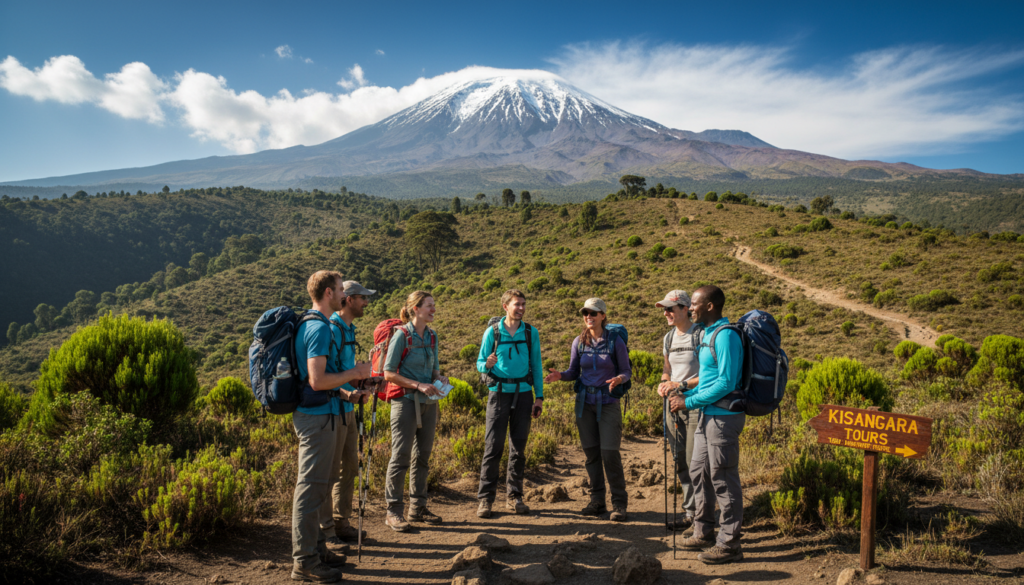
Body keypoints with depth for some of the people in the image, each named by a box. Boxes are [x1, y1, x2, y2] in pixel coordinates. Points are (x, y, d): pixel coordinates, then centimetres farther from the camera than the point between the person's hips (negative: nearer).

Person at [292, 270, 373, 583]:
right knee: (311, 487, -2)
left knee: (317, 487, 18)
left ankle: (316, 549, 29)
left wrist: (347, 394, 15)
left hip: (318, 414, 11)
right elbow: (317, 381, -24)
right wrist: (353, 373, -12)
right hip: (318, 417, -11)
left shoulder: (310, 324, 15)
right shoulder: (320, 328, -18)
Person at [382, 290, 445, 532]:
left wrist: (440, 379, -3)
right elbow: (389, 373, -11)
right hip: (406, 401, -7)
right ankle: (393, 512, 6)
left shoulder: (432, 336, 9)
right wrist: (419, 386, -18)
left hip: (428, 403, 7)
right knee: (400, 456, -3)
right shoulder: (401, 335, -10)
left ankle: (418, 507, 23)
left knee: (423, 455, 12)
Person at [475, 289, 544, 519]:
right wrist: (488, 365, -21)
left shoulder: (531, 333, 6)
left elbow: (536, 366, 9)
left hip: (523, 394, 2)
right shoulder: (492, 332, 0)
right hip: (499, 393, -2)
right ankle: (485, 499, 3)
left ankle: (515, 497, 17)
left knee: (519, 447, 7)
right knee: (493, 447, -4)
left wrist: (539, 397, 5)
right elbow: (480, 363, 3)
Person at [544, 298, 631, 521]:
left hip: (608, 402, -3)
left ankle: (619, 503, 6)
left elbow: (627, 371, 0)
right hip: (585, 402, 3)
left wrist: (618, 379, -23)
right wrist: (559, 375, -11)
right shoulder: (579, 342, 3)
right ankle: (597, 501, 18)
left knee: (609, 452, -7)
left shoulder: (615, 341, -6)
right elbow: (573, 372, 10)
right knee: (591, 452, 7)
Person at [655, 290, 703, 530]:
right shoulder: (669, 338, 14)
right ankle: (690, 510, 23)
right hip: (674, 403, 8)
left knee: (694, 462, -5)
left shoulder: (702, 335, -10)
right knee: (680, 462, 12)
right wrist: (663, 383, 3)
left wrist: (682, 384, -18)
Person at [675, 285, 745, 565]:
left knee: (723, 479, -1)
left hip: (723, 416, -10)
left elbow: (726, 383, -22)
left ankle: (729, 544, 10)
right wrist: (687, 392, 9)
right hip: (707, 414, 10)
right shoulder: (707, 334, 14)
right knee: (699, 473, 16)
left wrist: (691, 402, -17)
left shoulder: (725, 335, -17)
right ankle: (704, 532, 29)